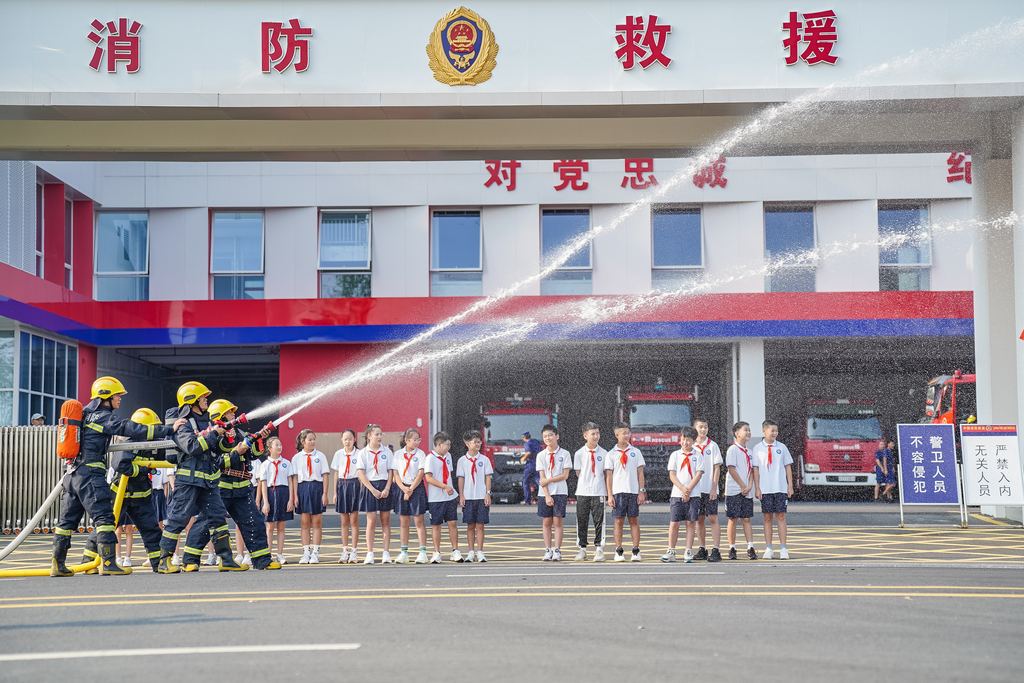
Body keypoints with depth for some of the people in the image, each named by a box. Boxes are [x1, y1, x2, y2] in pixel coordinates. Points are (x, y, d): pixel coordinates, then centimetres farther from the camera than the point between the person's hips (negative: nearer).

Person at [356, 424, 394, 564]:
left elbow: (391, 471, 4)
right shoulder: (363, 453, 0)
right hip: (370, 487, -2)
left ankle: (386, 553, 6)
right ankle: (369, 553, -1)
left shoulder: (387, 451, 5)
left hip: (385, 488, 2)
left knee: (385, 521, 4)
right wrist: (374, 490, -12)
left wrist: (387, 489, -9)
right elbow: (361, 474, -4)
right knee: (371, 521, -5)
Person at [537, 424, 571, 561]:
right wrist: (547, 495, -8)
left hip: (560, 493, -2)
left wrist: (548, 480, -10)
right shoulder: (541, 455, 5)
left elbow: (565, 475, -4)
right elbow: (542, 477, 0)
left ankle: (557, 550, -1)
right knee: (546, 522, 2)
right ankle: (547, 550, 7)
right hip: (545, 493, 2)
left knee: (557, 521, -4)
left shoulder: (564, 454, 1)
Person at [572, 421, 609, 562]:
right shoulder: (579, 454, 3)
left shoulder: (603, 453, 4)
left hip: (599, 492, 0)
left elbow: (606, 473, 6)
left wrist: (608, 492, 2)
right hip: (583, 492, 0)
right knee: (582, 522, 4)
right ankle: (582, 549, 14)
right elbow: (578, 473, 8)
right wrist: (585, 484, 2)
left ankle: (599, 549, 7)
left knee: (599, 521, -1)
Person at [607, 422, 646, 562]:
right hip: (618, 492, -1)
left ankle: (636, 551, 6)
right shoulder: (612, 454, 4)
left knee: (634, 520, 2)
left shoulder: (636, 452, 8)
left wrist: (641, 492, 0)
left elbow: (640, 473, 8)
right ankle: (619, 552, 4)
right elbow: (609, 475, 3)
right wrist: (610, 495, -3)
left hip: (634, 491, 1)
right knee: (619, 521, 0)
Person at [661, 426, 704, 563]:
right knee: (674, 523, 0)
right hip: (677, 494, 1)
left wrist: (688, 490, -12)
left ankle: (689, 552, 5)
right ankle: (671, 552, 7)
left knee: (691, 522, 0)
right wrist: (682, 489, -11)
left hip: (693, 494, -1)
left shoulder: (698, 456, 6)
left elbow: (699, 474, -2)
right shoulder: (675, 455, 8)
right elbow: (672, 475, 2)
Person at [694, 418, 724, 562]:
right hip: (696, 489, 3)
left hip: (710, 489, -3)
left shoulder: (712, 446, 1)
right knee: (700, 520, 7)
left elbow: (717, 468, -1)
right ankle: (702, 550, 14)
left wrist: (714, 488, -9)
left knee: (713, 518, -6)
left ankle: (716, 550, -8)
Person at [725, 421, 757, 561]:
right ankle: (732, 549, 6)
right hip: (734, 490, -6)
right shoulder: (732, 450, -6)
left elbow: (751, 470, 12)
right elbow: (732, 469, -12)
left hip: (747, 491, 6)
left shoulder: (748, 452, 15)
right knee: (733, 519, -1)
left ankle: (750, 549, 1)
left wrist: (749, 486, -3)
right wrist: (743, 486, -11)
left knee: (746, 519, 4)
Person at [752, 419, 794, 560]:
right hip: (765, 489, 0)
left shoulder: (781, 447, 6)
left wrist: (790, 485, 3)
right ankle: (768, 549, 6)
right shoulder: (758, 448, 3)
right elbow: (755, 469, 4)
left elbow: (788, 466, 9)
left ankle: (783, 548, 1)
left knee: (780, 516, -2)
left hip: (780, 488, 0)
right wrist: (757, 488, -2)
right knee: (767, 517, 3)